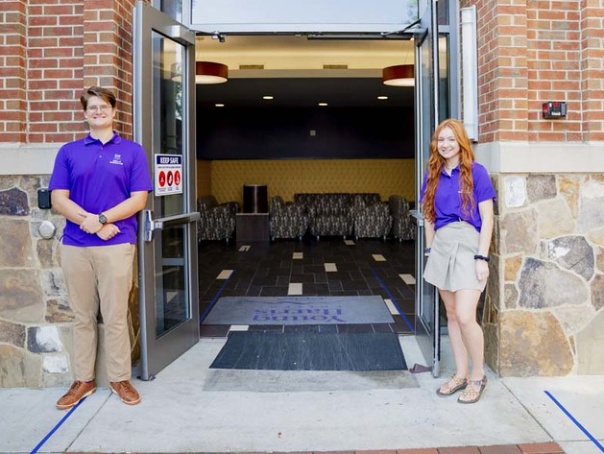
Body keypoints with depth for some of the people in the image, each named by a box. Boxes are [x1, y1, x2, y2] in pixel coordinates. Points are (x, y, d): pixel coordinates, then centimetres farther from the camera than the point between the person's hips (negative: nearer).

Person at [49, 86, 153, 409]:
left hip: (117, 244, -2)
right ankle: (83, 379, 22)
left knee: (115, 317, 3)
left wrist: (101, 218, -14)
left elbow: (138, 200, -2)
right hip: (75, 245, 2)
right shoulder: (69, 152, 9)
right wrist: (92, 223, -13)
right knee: (83, 316, 10)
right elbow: (58, 200, 2)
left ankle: (120, 378, 17)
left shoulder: (132, 151, 5)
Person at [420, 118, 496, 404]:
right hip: (441, 246, 6)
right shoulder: (433, 175, 10)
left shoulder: (475, 172, -5)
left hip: (467, 244, -5)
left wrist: (482, 257, -12)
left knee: (465, 316, -12)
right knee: (451, 314, 10)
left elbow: (487, 218, -7)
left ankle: (478, 377, 8)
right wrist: (430, 250, 11)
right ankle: (460, 374, 22)